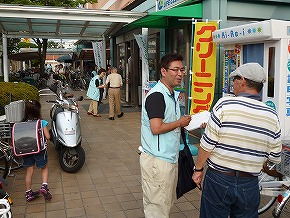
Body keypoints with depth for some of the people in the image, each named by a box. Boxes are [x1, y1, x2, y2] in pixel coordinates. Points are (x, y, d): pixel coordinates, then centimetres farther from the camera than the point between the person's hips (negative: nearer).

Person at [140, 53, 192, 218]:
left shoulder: (173, 94, 13)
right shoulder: (156, 95, -19)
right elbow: (156, 128, -26)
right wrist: (179, 123, -13)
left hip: (170, 158, 10)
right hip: (157, 161, -10)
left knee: (168, 203, 21)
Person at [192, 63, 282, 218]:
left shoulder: (225, 104, -14)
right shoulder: (272, 116, -4)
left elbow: (207, 143, -14)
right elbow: (275, 158, 2)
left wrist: (198, 169, 0)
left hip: (218, 179, -3)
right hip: (249, 185, 3)